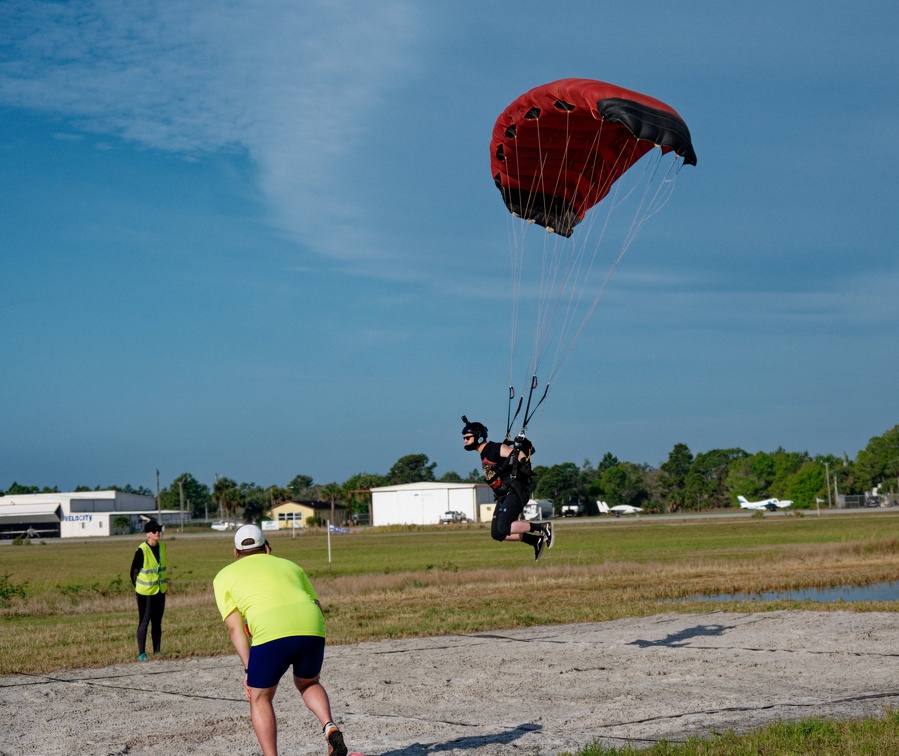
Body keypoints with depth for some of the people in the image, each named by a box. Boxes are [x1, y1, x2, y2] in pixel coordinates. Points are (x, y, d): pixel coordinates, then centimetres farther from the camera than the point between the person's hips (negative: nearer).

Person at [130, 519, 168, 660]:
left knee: (157, 622, 11)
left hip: (160, 591, 6)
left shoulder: (162, 547, 3)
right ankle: (141, 653, 4)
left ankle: (157, 651, 18)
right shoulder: (142, 550, -17)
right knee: (144, 622, -2)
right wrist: (137, 588, -4)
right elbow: (134, 571, -9)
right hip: (145, 593, -6)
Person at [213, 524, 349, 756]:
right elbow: (317, 605, 28)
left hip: (271, 632, -3)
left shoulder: (224, 576, 24)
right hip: (311, 629, 3)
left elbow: (235, 627, 14)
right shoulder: (289, 565, 33)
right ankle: (330, 727, 5)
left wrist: (249, 669, 11)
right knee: (308, 683, 30)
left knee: (260, 698, 19)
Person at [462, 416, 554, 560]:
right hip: (503, 496, 10)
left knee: (503, 529, -22)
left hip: (514, 492, -10)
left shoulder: (494, 448, -8)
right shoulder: (483, 454, 20)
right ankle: (536, 540, 9)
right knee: (496, 534, 2)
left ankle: (543, 528, -9)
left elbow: (519, 455, -18)